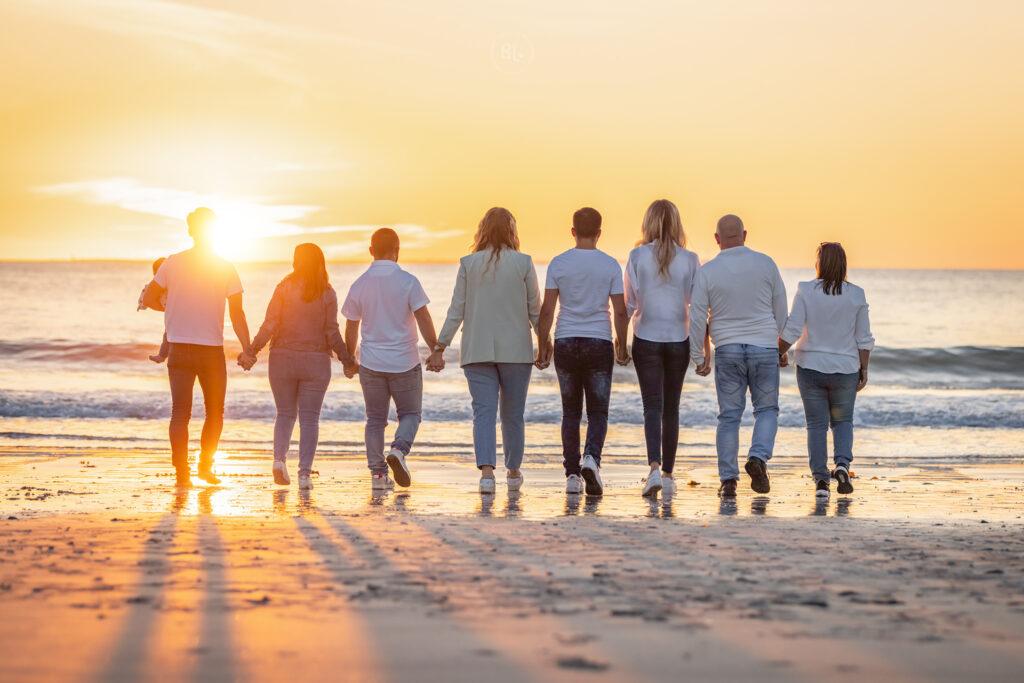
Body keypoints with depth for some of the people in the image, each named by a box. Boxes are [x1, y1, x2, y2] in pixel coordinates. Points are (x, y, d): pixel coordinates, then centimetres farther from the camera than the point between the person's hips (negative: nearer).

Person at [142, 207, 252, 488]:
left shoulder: (173, 263, -1)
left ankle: (182, 472, -5)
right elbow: (237, 315, -6)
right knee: (214, 413, 16)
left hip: (179, 349, 1)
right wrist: (248, 349, -5)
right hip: (212, 349, -1)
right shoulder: (226, 269, -4)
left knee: (180, 412, 2)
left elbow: (148, 299, 4)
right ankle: (205, 466, 18)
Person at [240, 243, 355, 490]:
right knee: (309, 417, 4)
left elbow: (270, 324, -7)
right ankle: (304, 472, -5)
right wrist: (347, 360, 5)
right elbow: (332, 333, -4)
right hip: (316, 361, -1)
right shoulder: (327, 294, -2)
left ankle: (280, 458, -4)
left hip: (283, 359, 1)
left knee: (285, 413, 16)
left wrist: (252, 351, -3)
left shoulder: (285, 288, -2)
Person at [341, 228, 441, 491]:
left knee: (375, 420, 10)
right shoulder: (408, 281, -7)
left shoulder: (359, 285, 2)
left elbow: (351, 328, 8)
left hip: (371, 363, 2)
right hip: (404, 361, -2)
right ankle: (399, 449, -16)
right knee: (410, 414, 11)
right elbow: (423, 318, -12)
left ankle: (378, 474, 5)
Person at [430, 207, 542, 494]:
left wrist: (440, 346, 5)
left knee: (484, 412, -2)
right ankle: (513, 472, 25)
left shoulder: (468, 264, 0)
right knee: (513, 414, 12)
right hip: (516, 349, 0)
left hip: (477, 351, 0)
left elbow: (457, 310, 0)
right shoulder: (523, 263, -3)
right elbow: (535, 309, 2)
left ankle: (486, 470, -20)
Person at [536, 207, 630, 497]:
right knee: (598, 411, 6)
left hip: (566, 343, 1)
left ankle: (572, 474, 6)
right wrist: (622, 346, 9)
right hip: (599, 343, -1)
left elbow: (546, 310, -3)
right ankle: (592, 457, -19)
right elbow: (621, 312, -3)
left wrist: (543, 344, 6)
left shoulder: (558, 263, -1)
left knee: (570, 412, 9)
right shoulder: (610, 265, -2)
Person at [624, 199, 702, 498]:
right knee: (671, 408, 11)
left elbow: (629, 303, -3)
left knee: (652, 407, -3)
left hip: (646, 339, -1)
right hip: (678, 339, 1)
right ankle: (668, 475, 15)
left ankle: (654, 468, -22)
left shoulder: (637, 257, -4)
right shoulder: (690, 260, -2)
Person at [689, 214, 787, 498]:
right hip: (764, 347, 0)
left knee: (729, 415, 6)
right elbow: (781, 309, 5)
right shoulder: (765, 264, -1)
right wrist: (780, 346, 18)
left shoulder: (707, 271, -3)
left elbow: (697, 317, -2)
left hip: (727, 349, 0)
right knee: (767, 409, 12)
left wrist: (699, 357, 7)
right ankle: (758, 458, -11)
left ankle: (728, 479, 3)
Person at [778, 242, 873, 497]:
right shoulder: (856, 295, -5)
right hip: (845, 369, 1)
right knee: (842, 421, 18)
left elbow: (791, 331, -13)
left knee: (817, 424, 9)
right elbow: (864, 339, -3)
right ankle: (842, 464, -6)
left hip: (811, 368, -1)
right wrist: (864, 369, 7)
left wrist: (777, 353, 2)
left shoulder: (805, 291, -9)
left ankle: (820, 479, 1)